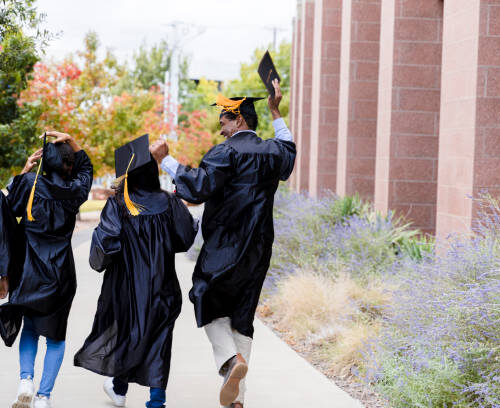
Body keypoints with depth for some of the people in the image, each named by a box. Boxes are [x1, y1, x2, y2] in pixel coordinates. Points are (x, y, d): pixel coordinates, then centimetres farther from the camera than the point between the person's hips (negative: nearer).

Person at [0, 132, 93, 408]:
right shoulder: (74, 190, -1)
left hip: (30, 271, 0)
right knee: (56, 336, 11)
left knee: (29, 328, 20)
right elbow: (86, 167, 19)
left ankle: (26, 380, -1)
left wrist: (24, 170, 10)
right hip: (60, 273, 0)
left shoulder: (31, 183, -6)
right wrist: (70, 141, 8)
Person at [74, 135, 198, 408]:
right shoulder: (168, 203, -7)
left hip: (126, 283, 0)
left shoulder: (117, 205, -12)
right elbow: (186, 237, -3)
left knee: (126, 330, 18)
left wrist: (99, 262, 1)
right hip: (162, 285, 1)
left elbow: (105, 240, -19)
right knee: (158, 338, 8)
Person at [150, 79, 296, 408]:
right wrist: (276, 113, 38)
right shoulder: (272, 151, 10)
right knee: (242, 316, 10)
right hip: (259, 250, 6)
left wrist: (165, 160, -15)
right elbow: (289, 152, 34)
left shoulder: (227, 152, -12)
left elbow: (198, 187, -21)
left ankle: (231, 358, -17)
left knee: (210, 306, 11)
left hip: (223, 248, -6)